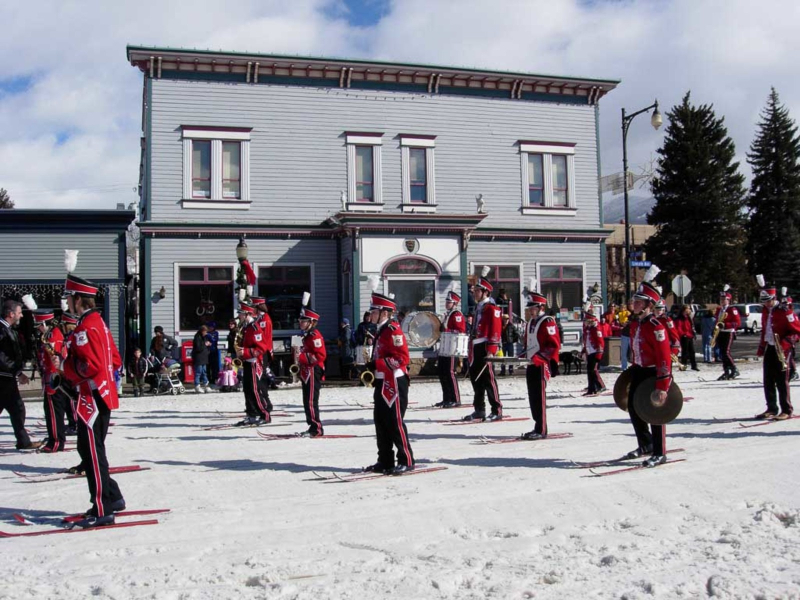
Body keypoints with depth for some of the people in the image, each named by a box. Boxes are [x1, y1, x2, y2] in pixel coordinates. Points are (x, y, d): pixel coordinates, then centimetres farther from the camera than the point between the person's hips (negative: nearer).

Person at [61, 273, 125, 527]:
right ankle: (113, 497, 25)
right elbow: (115, 361, 18)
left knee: (92, 452, -5)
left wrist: (69, 368, -8)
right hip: (105, 394, 10)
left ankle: (102, 511, -1)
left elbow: (91, 365, -24)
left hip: (92, 397, -10)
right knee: (91, 449, 18)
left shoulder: (84, 328, -16)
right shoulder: (99, 323, 14)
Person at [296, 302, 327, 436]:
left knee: (311, 401, -10)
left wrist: (302, 357, -22)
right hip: (306, 373, 10)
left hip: (313, 373, -10)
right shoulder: (307, 336, 19)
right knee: (307, 401, 12)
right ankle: (313, 426, 18)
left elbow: (320, 355, -21)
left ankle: (316, 428, -7)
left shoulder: (315, 336, -13)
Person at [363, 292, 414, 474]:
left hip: (394, 383, -10)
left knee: (395, 422, -6)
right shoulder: (380, 331, 17)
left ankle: (406, 461, 2)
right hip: (382, 382, 10)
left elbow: (401, 358, -21)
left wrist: (376, 364, -24)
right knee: (381, 421, 11)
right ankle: (385, 461, 18)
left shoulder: (393, 330, -14)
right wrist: (372, 368, 10)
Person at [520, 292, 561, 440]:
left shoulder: (547, 322, -10)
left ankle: (541, 430, -4)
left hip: (541, 365, -9)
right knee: (532, 397, 11)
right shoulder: (530, 323, 18)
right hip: (530, 365, 9)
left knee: (539, 397, -8)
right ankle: (538, 427, 19)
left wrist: (538, 357, -23)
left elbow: (554, 346, -17)